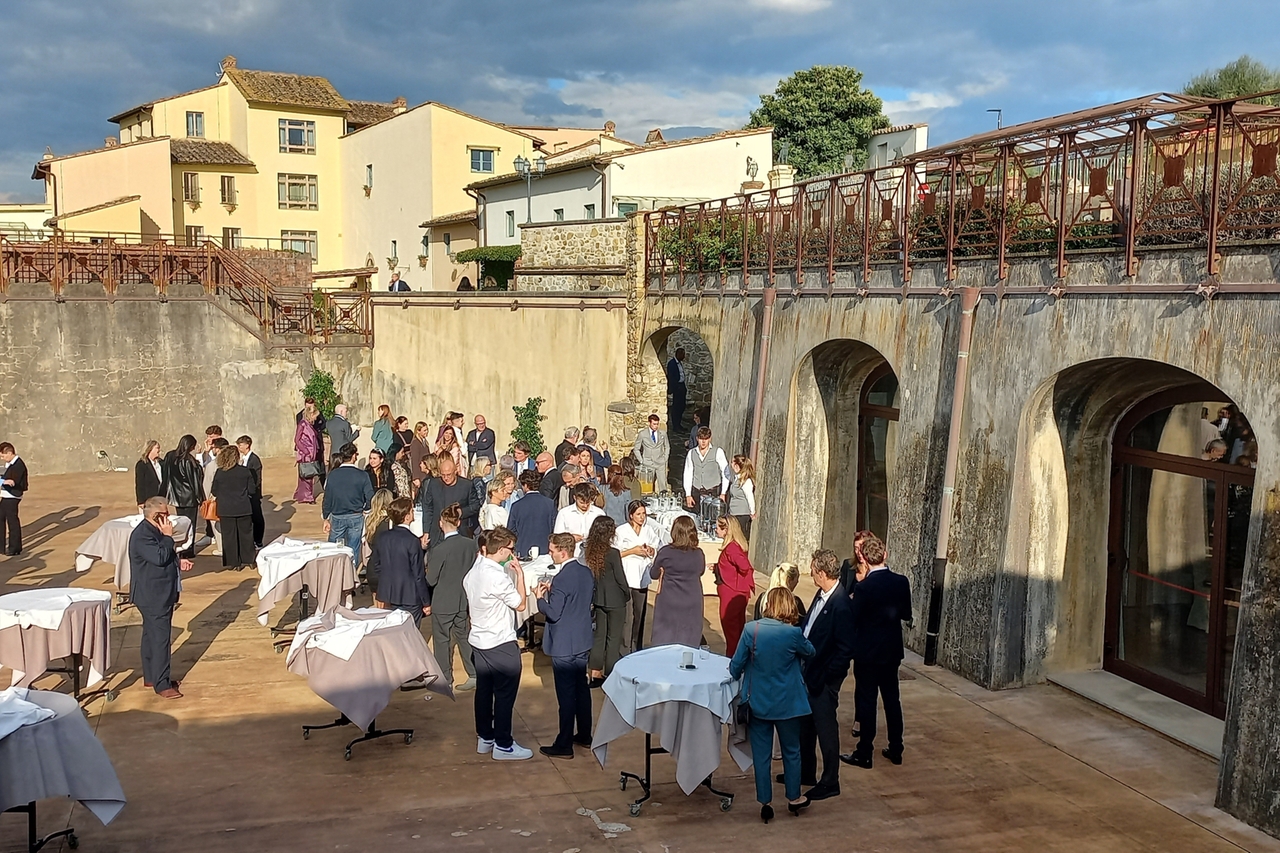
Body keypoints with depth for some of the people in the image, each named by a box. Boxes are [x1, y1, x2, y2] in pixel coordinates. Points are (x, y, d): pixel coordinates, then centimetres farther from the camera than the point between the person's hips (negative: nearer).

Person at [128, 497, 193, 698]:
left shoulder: (154, 531, 11)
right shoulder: (142, 535, -21)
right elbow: (160, 557, -29)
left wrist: (179, 562, 5)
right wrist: (168, 536, -21)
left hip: (158, 594, 11)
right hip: (153, 596, -11)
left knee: (152, 635, 18)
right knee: (161, 638, -8)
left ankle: (151, 677, 29)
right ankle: (162, 684, -4)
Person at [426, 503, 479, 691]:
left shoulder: (438, 550, -22)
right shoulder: (471, 544, -7)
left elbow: (431, 580, -13)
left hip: (443, 602, -5)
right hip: (464, 600, 5)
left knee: (442, 640, 10)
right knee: (463, 636, 18)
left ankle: (445, 679, 20)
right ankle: (474, 674, 17)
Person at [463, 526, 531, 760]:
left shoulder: (473, 573, 4)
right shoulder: (498, 577, -24)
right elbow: (520, 604, -13)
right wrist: (520, 574, -8)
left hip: (478, 641, 9)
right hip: (501, 644, -9)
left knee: (483, 691, 16)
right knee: (505, 695, 1)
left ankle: (484, 738, 25)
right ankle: (503, 745, 8)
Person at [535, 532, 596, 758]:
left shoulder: (561, 579, -23)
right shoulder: (586, 573, 3)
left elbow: (553, 614, -23)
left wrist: (540, 598, -5)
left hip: (564, 646, -8)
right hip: (583, 641, 8)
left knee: (566, 695, -1)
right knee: (582, 689, 18)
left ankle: (564, 746, 7)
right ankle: (584, 735, 29)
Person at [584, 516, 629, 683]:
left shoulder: (588, 552, -4)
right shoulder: (613, 553, -20)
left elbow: (590, 574, 6)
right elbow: (620, 578, -12)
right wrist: (628, 595, 3)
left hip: (599, 599, 6)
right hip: (615, 600, -6)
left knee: (599, 636, 15)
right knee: (614, 638, 5)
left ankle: (596, 674, 19)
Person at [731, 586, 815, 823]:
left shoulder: (752, 629, -14)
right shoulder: (793, 633, -17)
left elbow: (736, 666, -6)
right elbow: (809, 652, 5)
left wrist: (737, 675, 16)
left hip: (758, 702, 1)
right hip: (787, 703, -1)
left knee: (761, 754, 12)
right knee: (791, 751, 18)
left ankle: (765, 803, 18)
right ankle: (794, 798, 32)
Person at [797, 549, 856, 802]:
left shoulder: (841, 604, -24)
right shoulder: (822, 595, 1)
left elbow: (845, 649, -22)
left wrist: (825, 677, -17)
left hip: (823, 679, -9)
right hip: (808, 672, 9)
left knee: (826, 729, 6)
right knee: (805, 725, 21)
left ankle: (830, 783, 21)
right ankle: (806, 772, 38)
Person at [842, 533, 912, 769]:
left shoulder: (863, 587, -21)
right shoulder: (901, 582, -6)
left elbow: (852, 619, -15)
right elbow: (906, 614, 5)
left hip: (867, 652, -5)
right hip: (892, 651, 5)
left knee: (866, 701, 4)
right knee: (892, 699, 16)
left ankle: (864, 753, 11)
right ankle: (895, 749, 24)